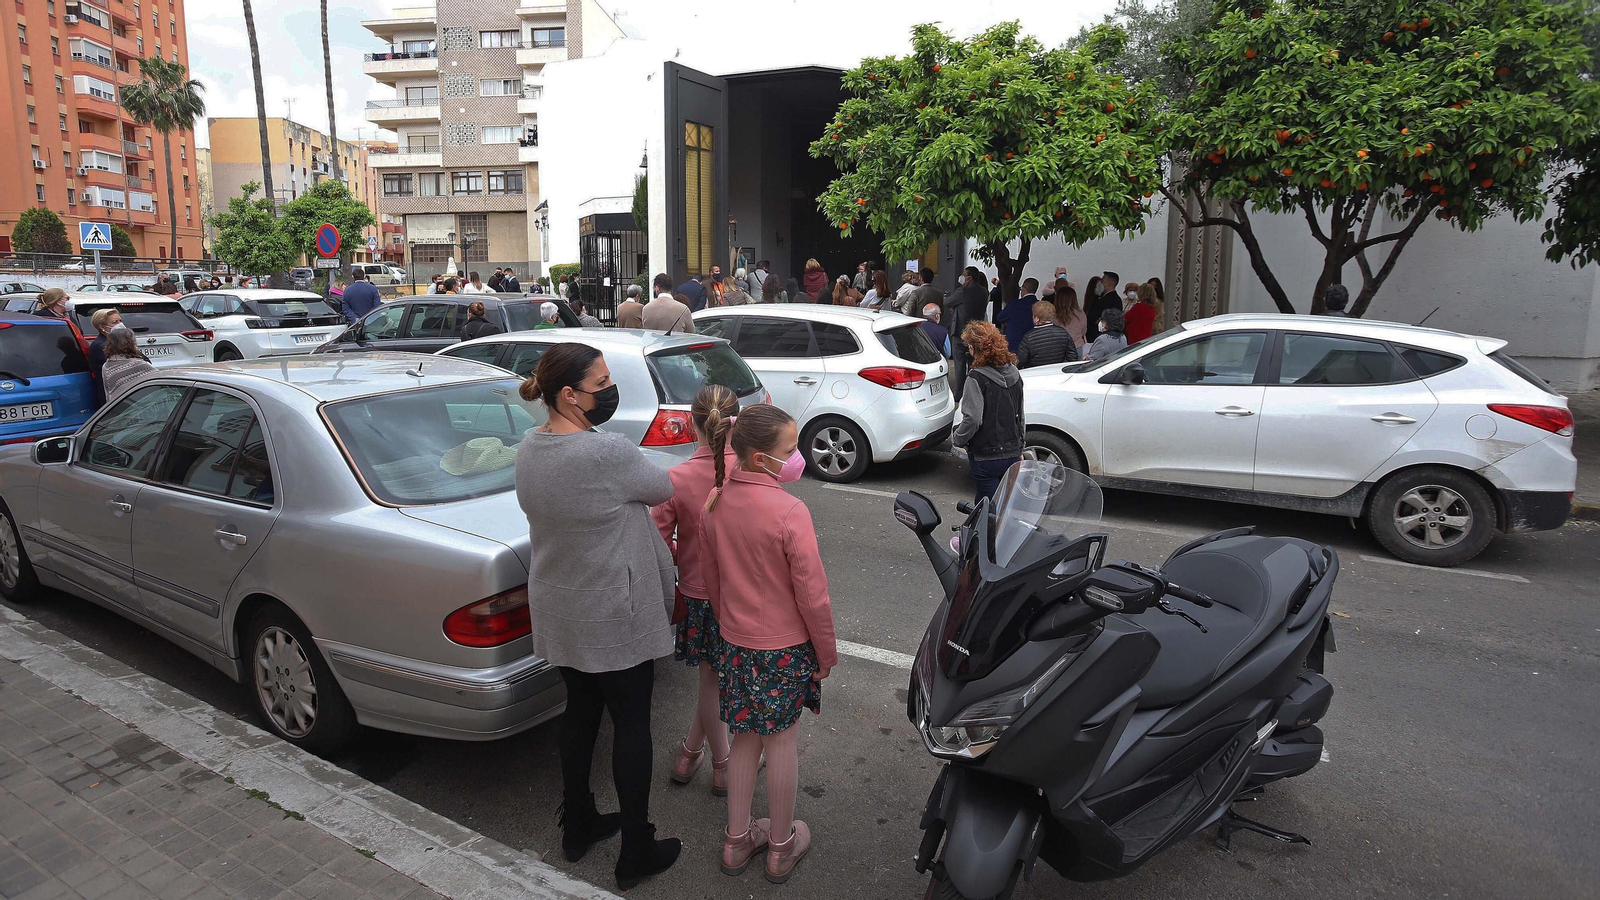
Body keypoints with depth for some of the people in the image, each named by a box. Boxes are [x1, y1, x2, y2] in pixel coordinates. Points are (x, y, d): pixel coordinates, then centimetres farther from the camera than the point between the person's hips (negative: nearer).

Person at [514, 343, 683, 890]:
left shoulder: (528, 449, -1)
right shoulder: (607, 453, -27)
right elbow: (664, 490, -11)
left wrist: (633, 510, 2)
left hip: (557, 611, 8)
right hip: (613, 616, -8)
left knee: (580, 711, 22)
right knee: (631, 725, 8)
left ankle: (577, 826, 39)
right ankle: (637, 853, 22)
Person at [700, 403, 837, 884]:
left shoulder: (715, 503, -6)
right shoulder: (789, 512, -25)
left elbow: (712, 579, 6)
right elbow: (812, 595, -19)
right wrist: (826, 652, -5)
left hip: (734, 642, 5)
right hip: (785, 646, -5)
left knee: (746, 736, 20)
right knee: (781, 740, 12)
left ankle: (737, 840, 35)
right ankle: (782, 846, 31)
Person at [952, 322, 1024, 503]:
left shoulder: (977, 378, -17)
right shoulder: (1014, 374, 6)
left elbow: (972, 419, -24)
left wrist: (956, 439, -5)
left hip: (985, 458, -7)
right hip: (1012, 454, 7)